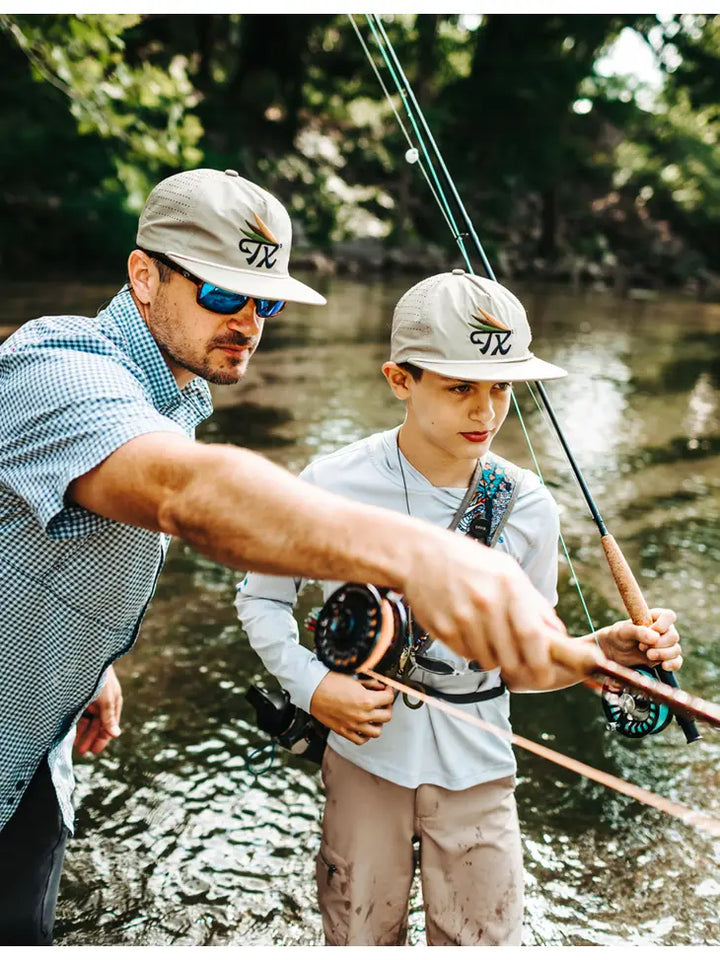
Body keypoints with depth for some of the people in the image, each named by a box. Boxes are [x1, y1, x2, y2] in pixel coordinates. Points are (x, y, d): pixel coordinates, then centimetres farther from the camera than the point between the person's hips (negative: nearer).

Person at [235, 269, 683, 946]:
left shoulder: (527, 508, -8)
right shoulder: (333, 485, -15)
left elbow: (520, 665, -1)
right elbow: (260, 597, -2)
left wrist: (603, 650, -19)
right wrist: (311, 684, -16)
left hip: (477, 769, 1)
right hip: (365, 757, -1)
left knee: (483, 939, 16)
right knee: (360, 936, 19)